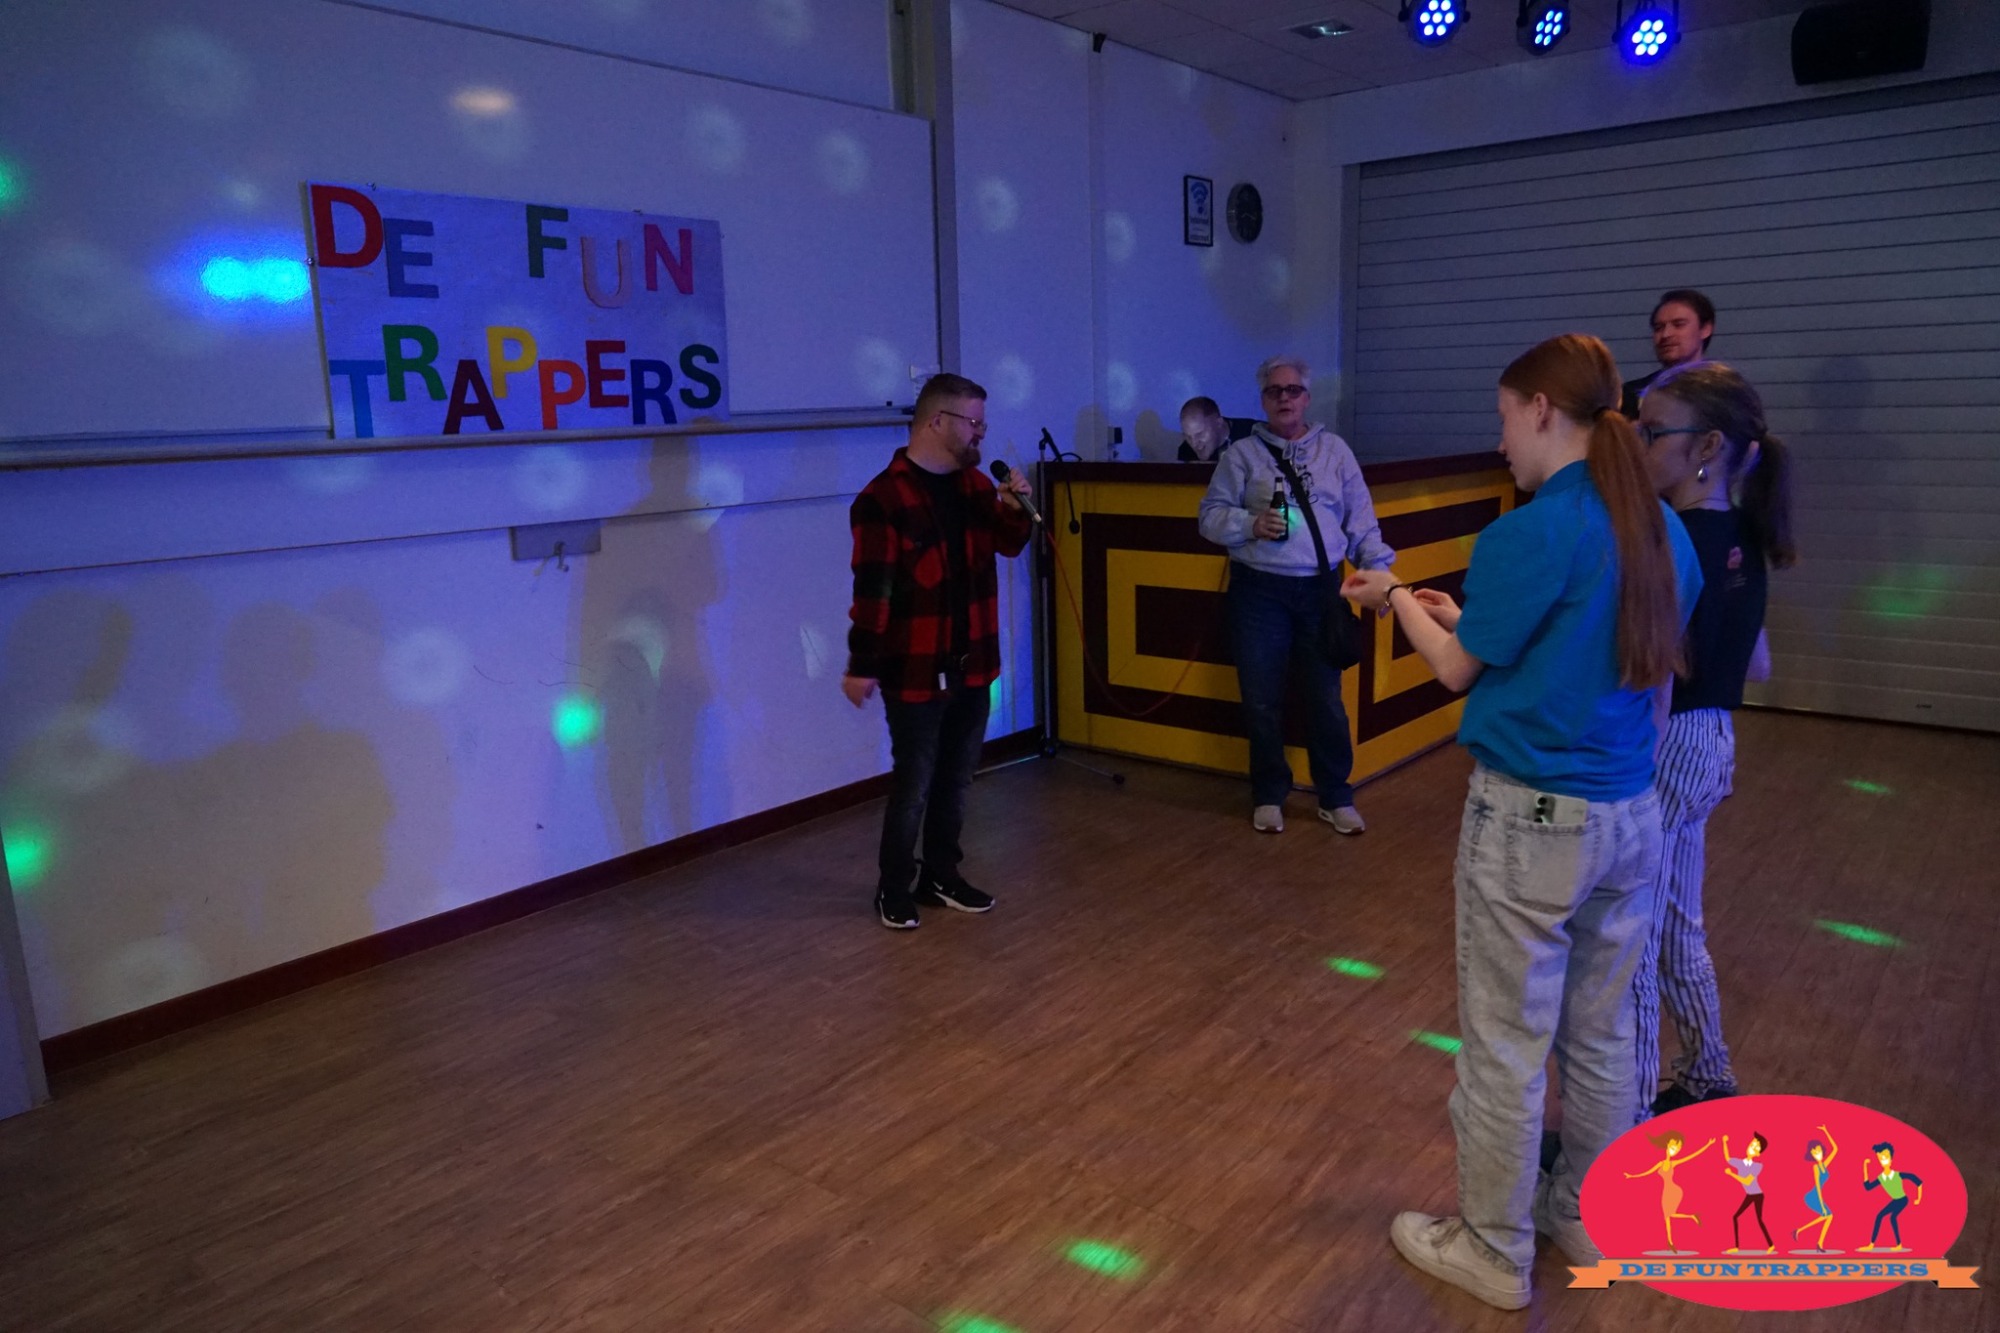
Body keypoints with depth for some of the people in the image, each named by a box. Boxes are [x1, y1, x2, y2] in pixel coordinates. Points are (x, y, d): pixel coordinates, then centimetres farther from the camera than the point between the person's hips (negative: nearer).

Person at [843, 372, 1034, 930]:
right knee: (913, 787, 2)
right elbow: (872, 590, -17)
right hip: (914, 670, -7)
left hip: (971, 664, 7)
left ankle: (941, 877, 30)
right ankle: (894, 888, 20)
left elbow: (1009, 544, 17)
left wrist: (1014, 509, -4)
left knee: (956, 780, 16)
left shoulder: (974, 484, 7)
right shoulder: (884, 498, -16)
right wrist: (862, 665, -16)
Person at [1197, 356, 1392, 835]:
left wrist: (1377, 569, 0)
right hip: (1259, 591, -1)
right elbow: (1210, 516, 0)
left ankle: (1335, 796, 20)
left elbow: (1361, 519, 9)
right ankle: (1268, 795, 21)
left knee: (1325, 698, 6)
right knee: (1262, 701, 5)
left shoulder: (1334, 449, 10)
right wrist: (1251, 525, -17)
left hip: (1320, 590, 1)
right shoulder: (1242, 453, 4)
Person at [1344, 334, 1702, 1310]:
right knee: (1602, 1034, 20)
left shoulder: (1530, 533, -18)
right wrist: (1467, 613, 17)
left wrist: (1398, 599, 10)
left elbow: (1457, 670, -7)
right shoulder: (1664, 532, 4)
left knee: (1506, 1045, 7)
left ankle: (1493, 1251, 23)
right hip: (1631, 816, 8)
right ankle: (1587, 1219, 38)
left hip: (1533, 819, -7)